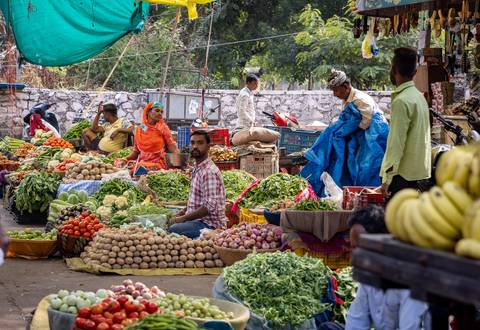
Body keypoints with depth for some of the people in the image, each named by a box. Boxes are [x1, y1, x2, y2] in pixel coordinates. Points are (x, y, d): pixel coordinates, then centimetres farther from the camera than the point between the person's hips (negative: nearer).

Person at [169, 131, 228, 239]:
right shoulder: (197, 169, 16)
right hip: (199, 220, 10)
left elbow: (210, 207, -23)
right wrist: (181, 213, 10)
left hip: (210, 224, -10)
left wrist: (183, 218, -16)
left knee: (173, 229, -29)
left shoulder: (209, 172, -16)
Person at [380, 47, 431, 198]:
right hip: (418, 169, 9)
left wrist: (387, 177, -18)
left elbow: (397, 142, -20)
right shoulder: (419, 96, 11)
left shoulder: (401, 101, -17)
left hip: (404, 173, -9)